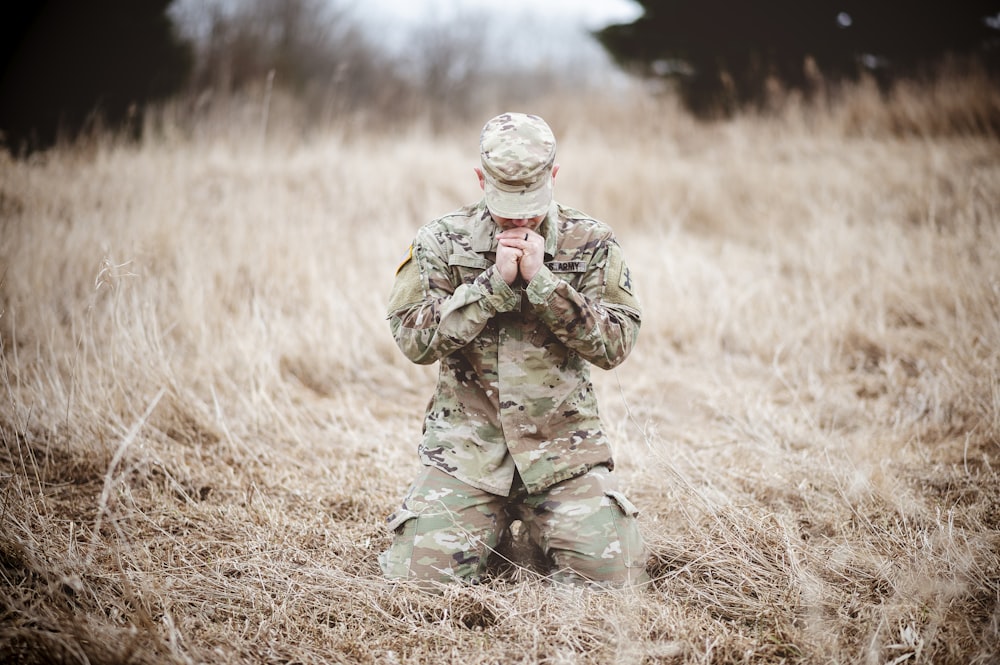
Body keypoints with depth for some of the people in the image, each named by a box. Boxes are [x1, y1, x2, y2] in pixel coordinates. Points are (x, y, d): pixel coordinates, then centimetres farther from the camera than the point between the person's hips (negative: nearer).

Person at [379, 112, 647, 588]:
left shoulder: (592, 243, 1)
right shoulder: (441, 241, 0)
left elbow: (615, 345, -7)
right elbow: (414, 339, -9)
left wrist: (542, 280, -17)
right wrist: (496, 282, -16)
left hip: (563, 445, 0)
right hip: (466, 443, 0)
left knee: (612, 573, -13)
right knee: (420, 571, -15)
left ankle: (534, 519, 20)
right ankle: (494, 517, 19)